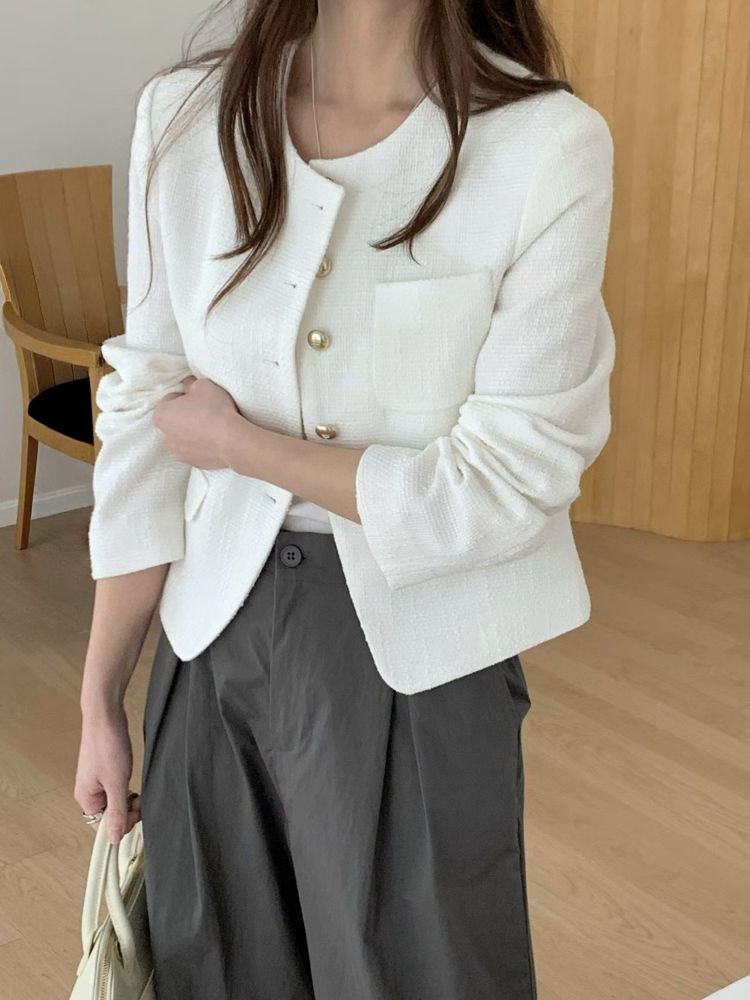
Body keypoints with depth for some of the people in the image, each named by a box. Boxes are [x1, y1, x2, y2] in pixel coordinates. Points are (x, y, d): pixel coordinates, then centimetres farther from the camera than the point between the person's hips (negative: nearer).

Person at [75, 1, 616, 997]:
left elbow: (504, 484, -15)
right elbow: (147, 421, 0)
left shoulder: (552, 143, -15)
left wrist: (240, 443, -9)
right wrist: (99, 696, 3)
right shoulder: (185, 116, -4)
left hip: (417, 661, -3)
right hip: (216, 633, 4)